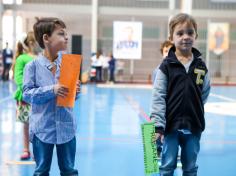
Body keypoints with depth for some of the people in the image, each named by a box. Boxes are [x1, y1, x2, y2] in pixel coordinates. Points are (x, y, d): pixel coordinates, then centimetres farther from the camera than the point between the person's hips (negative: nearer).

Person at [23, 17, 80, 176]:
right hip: (42, 127, -2)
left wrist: (76, 91, -15)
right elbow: (27, 94, -10)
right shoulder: (33, 66, -8)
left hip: (66, 126, 3)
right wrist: (51, 90, -22)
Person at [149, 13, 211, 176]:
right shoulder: (166, 66, -8)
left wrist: (194, 108, 7)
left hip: (193, 126, 3)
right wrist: (158, 125, -17)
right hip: (171, 125, -3)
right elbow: (158, 97, -11)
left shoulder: (201, 66, 1)